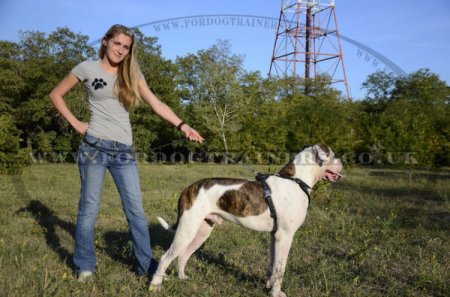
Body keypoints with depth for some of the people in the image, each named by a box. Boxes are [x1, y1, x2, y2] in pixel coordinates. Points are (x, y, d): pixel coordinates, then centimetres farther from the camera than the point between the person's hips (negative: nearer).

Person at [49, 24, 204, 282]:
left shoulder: (132, 74, 11)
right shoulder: (88, 68, 3)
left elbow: (155, 103, 0)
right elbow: (56, 94, 11)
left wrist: (181, 125, -14)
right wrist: (75, 123, 0)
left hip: (125, 150, 3)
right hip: (95, 146, -3)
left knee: (136, 210, 2)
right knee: (89, 208, 2)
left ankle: (147, 265, 10)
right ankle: (85, 266, 15)